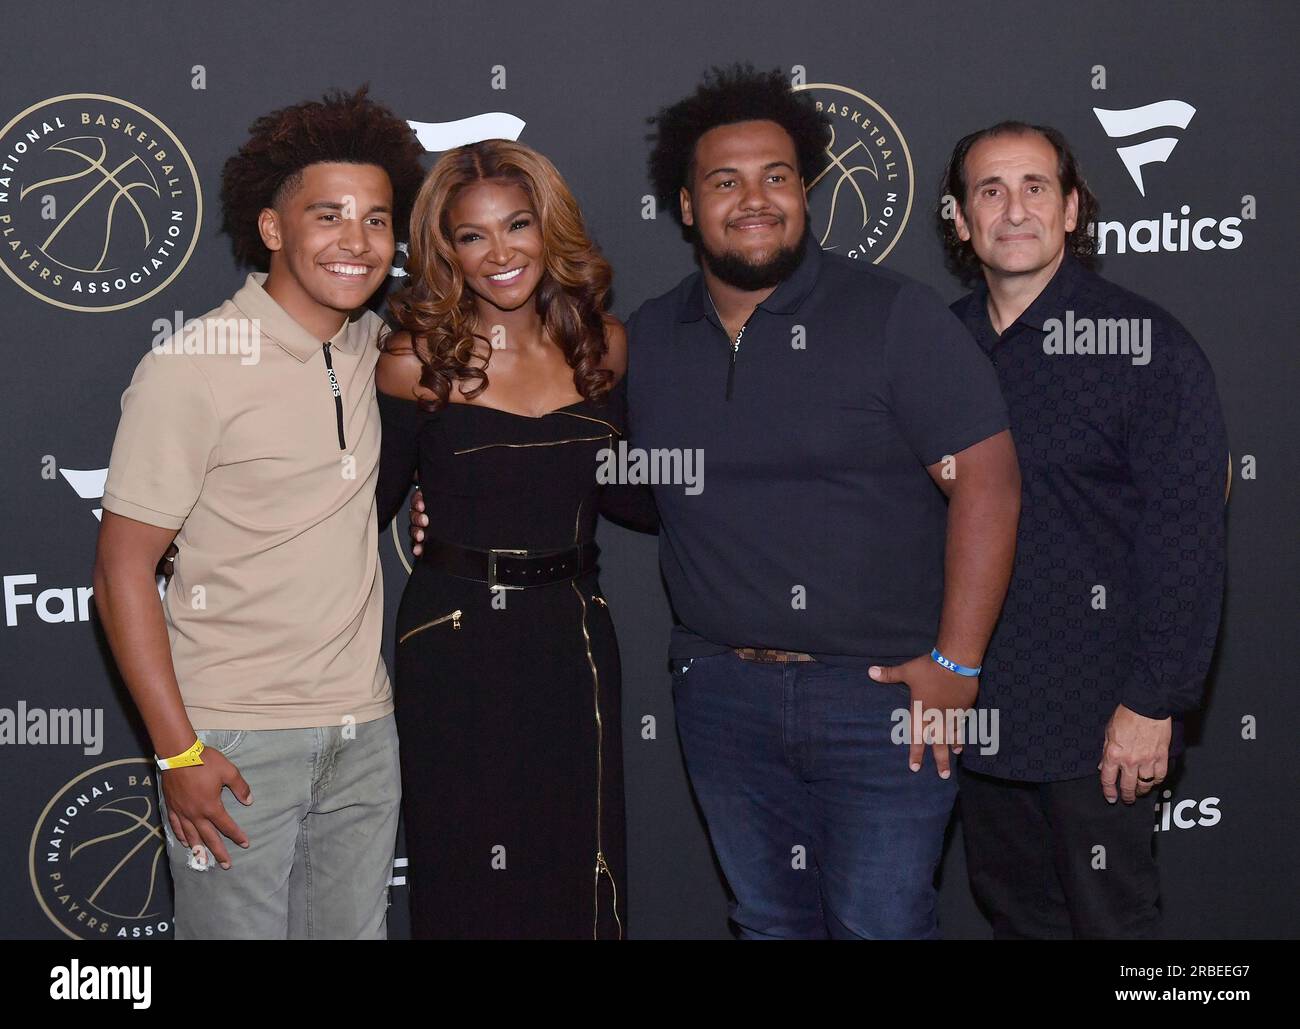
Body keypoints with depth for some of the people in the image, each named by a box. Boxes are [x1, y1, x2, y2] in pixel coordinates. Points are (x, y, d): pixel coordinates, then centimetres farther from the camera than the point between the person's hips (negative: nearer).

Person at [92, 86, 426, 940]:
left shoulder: (371, 346, 5)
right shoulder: (193, 366, -13)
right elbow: (123, 569, -11)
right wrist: (177, 751, -14)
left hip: (364, 731, 6)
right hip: (237, 741, -6)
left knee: (354, 928, 14)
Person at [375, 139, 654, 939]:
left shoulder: (602, 344, 3)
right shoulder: (418, 361, -7)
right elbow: (369, 506, -1)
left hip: (573, 634, 3)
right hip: (457, 641, -3)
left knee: (582, 877, 10)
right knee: (470, 886, 7)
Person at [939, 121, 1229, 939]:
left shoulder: (1145, 345, -10)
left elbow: (1186, 541, -13)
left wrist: (1155, 702, -15)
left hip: (1095, 720, -5)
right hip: (976, 706, 5)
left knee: (1109, 918, 8)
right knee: (1013, 911, 19)